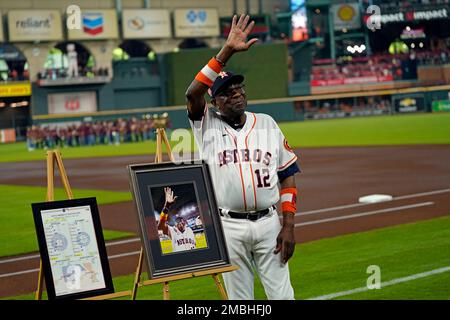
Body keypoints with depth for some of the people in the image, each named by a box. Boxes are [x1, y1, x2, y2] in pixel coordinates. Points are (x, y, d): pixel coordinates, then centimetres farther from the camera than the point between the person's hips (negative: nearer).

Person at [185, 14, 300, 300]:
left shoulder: (267, 124, 9)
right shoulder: (208, 125, 2)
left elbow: (287, 176, 8)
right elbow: (192, 93, -19)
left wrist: (289, 225, -2)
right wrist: (227, 51, -23)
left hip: (268, 222, 2)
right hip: (228, 227, -1)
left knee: (282, 295, 2)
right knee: (239, 299, 6)